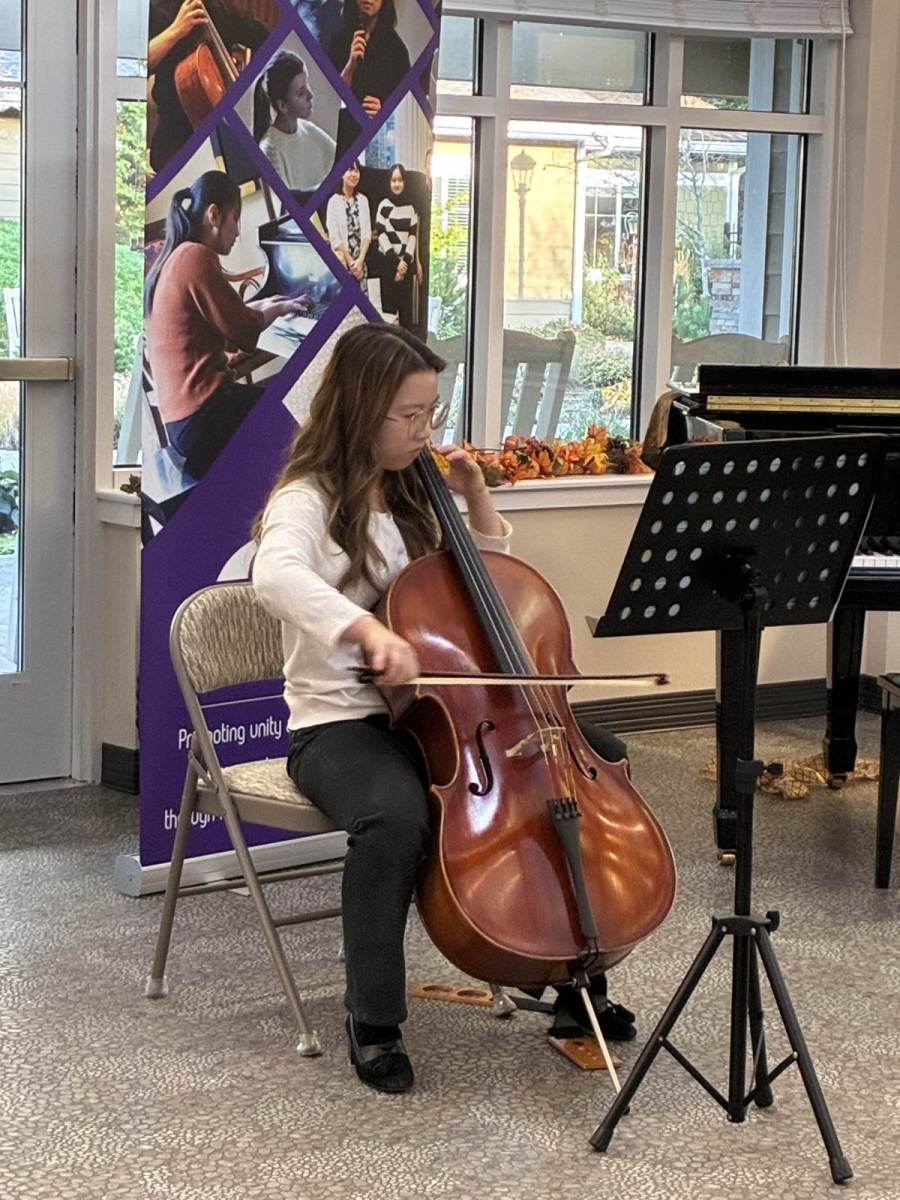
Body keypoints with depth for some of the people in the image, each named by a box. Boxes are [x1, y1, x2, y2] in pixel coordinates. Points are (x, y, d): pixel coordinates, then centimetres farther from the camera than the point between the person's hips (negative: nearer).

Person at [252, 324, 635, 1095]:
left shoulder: (410, 497, 13)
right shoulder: (309, 501, -10)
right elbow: (277, 575, -34)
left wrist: (475, 497, 8)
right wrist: (367, 629, -50)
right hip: (339, 723, -7)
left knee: (598, 757, -5)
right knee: (395, 817, -40)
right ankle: (374, 1022, -18)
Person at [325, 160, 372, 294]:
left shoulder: (363, 200, 9)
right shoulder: (334, 201, -4)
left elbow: (367, 233, 6)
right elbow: (334, 237, -7)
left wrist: (360, 260, -6)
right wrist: (350, 262, -9)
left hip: (360, 262, 4)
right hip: (342, 262, -4)